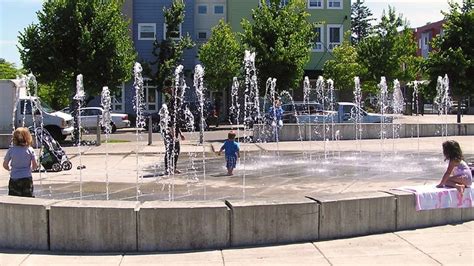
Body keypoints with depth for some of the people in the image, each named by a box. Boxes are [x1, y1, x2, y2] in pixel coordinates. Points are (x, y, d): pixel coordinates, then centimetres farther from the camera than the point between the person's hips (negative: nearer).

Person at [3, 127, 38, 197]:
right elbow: (35, 165, -4)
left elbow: (5, 165, 1)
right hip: (27, 179, 0)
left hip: (14, 179, 0)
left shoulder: (11, 150, -5)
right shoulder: (30, 150, -5)